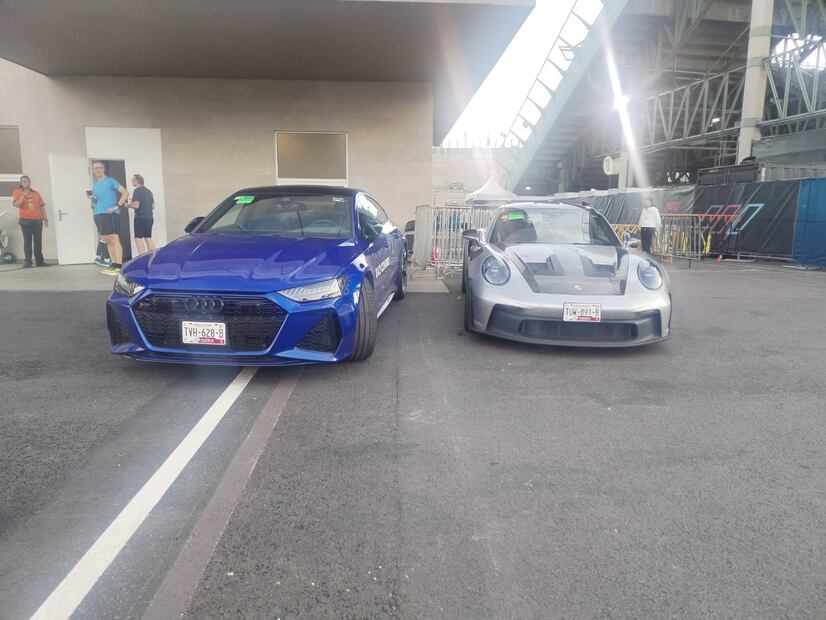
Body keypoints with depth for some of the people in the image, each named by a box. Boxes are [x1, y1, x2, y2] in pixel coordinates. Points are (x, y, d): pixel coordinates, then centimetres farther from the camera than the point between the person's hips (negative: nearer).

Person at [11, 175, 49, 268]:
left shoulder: (36, 193, 14)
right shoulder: (17, 192, 5)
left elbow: (42, 206, 13)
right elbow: (17, 204, -9)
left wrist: (45, 218, 7)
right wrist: (23, 195, -13)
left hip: (38, 220, 3)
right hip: (26, 220, -3)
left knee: (38, 241, 3)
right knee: (27, 241, -5)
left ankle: (39, 260, 6)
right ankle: (28, 261, -3)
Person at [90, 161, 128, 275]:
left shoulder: (110, 181, -3)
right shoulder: (95, 184, 19)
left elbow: (125, 193, -11)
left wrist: (116, 206, -18)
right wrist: (93, 203, 4)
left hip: (109, 214, -8)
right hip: (98, 215, 8)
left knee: (114, 239, -11)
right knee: (107, 241, 9)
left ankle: (118, 266, -14)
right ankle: (113, 264, 13)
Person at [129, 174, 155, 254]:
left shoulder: (137, 191, -9)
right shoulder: (149, 191, 16)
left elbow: (136, 205, -16)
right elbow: (153, 206, 19)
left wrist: (128, 205, 1)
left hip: (140, 218, -8)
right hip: (149, 218, 8)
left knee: (138, 238, -6)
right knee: (148, 238, 10)